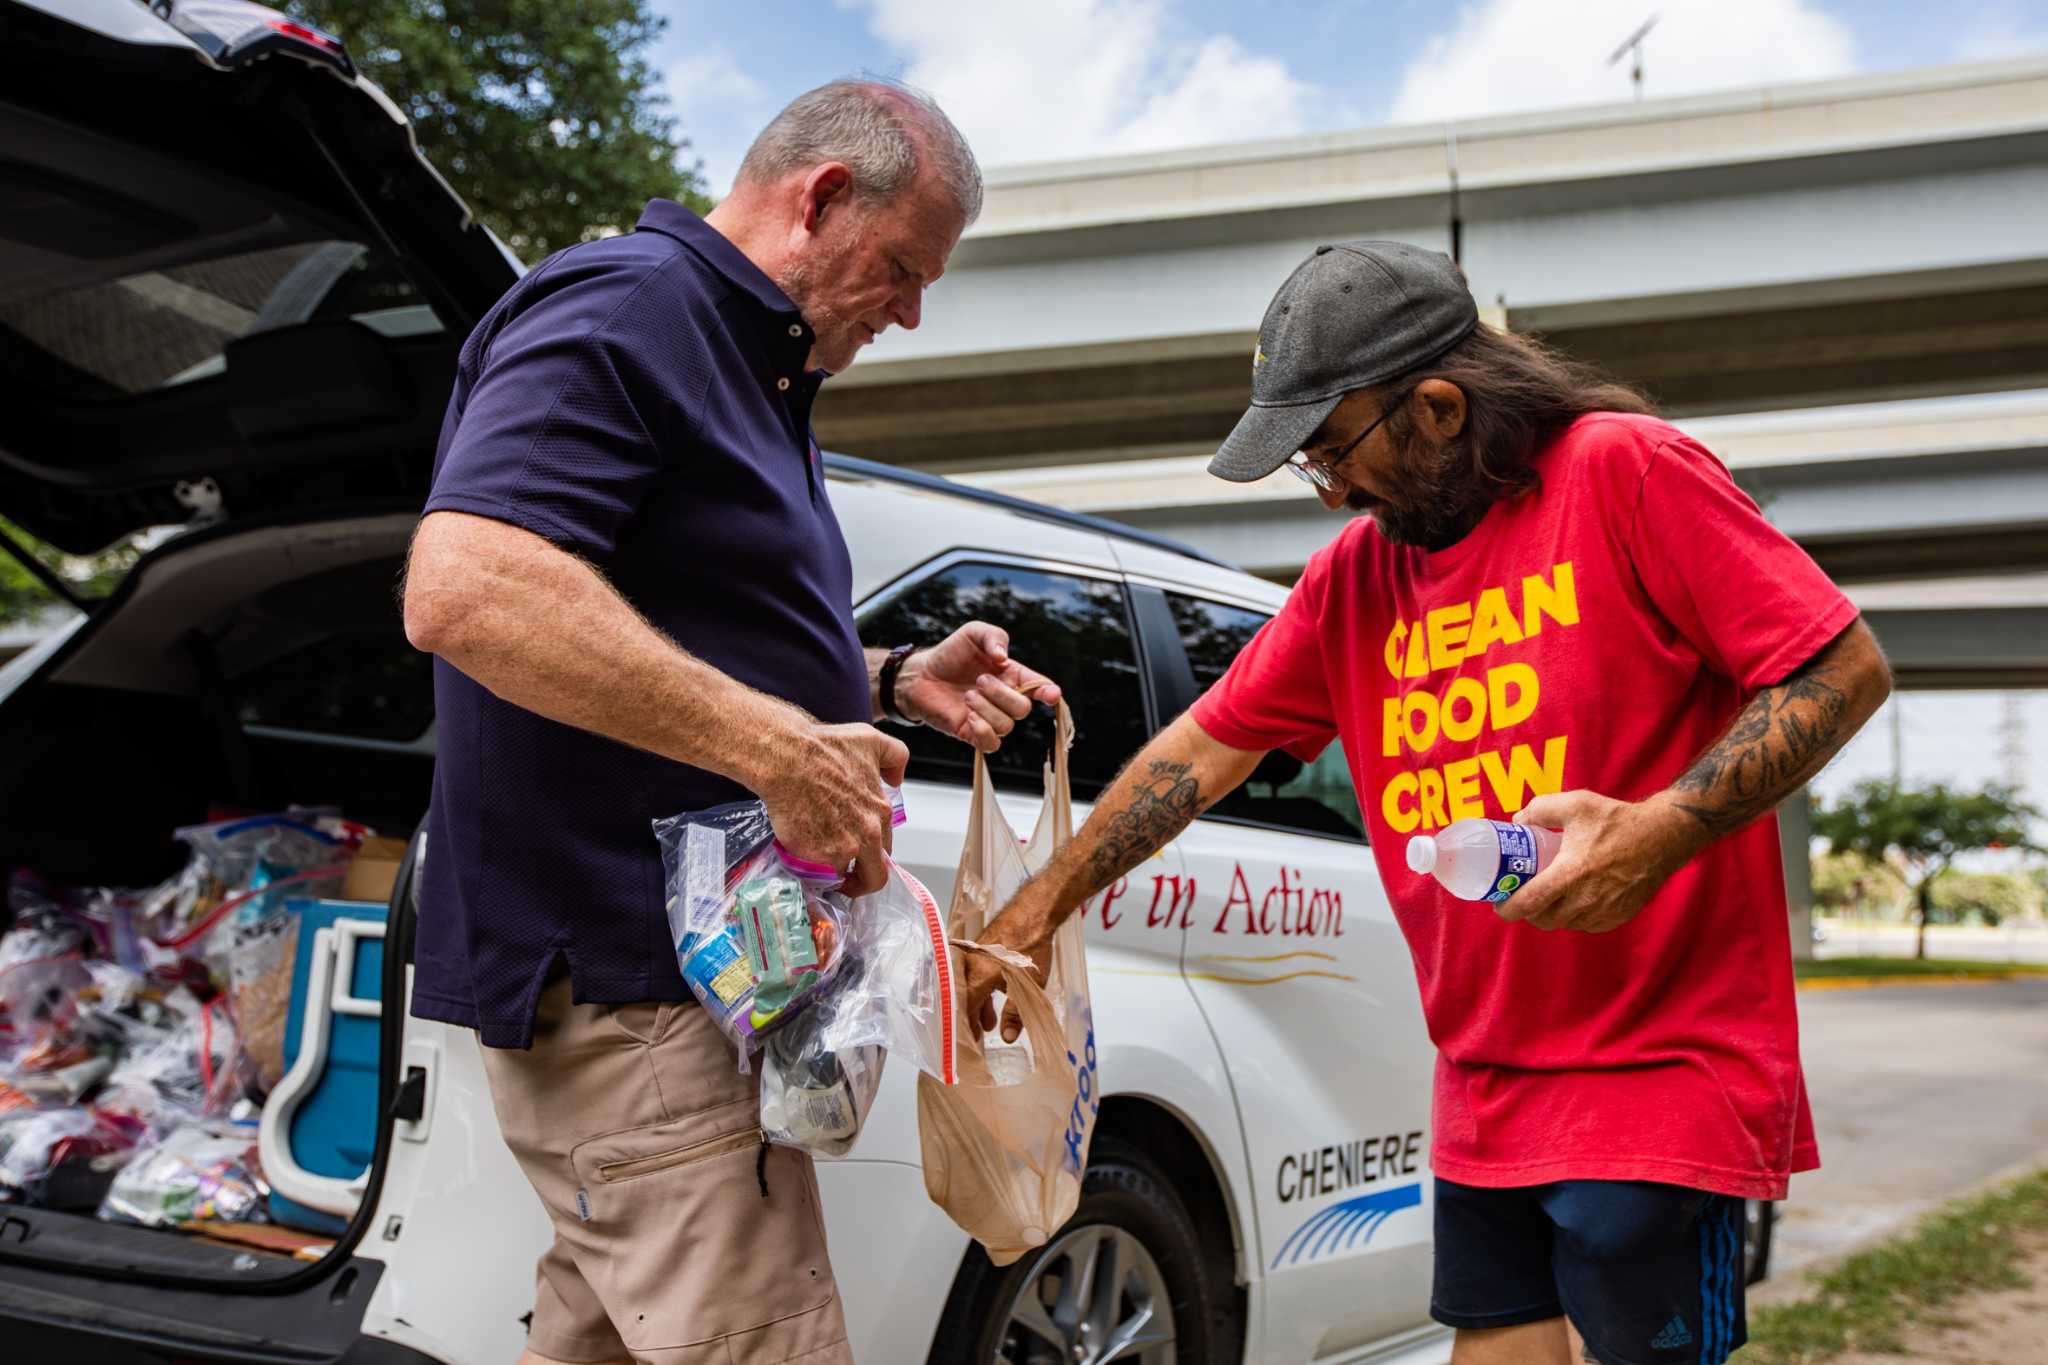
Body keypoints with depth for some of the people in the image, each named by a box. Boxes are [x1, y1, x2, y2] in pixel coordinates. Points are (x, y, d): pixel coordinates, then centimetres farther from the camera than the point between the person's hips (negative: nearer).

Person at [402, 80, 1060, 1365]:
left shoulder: (748, 366, 21)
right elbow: (463, 588, -27)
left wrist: (897, 680, 14)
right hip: (636, 989, -10)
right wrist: (780, 747, -27)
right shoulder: (621, 308, -11)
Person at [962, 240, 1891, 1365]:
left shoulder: (1624, 471, -8)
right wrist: (1036, 914, 12)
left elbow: (1846, 668, -9)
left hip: (1661, 1075, -5)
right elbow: (1204, 749, 13)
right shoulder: (1353, 574, 10)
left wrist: (1661, 830, -21)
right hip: (1483, 1095, 6)